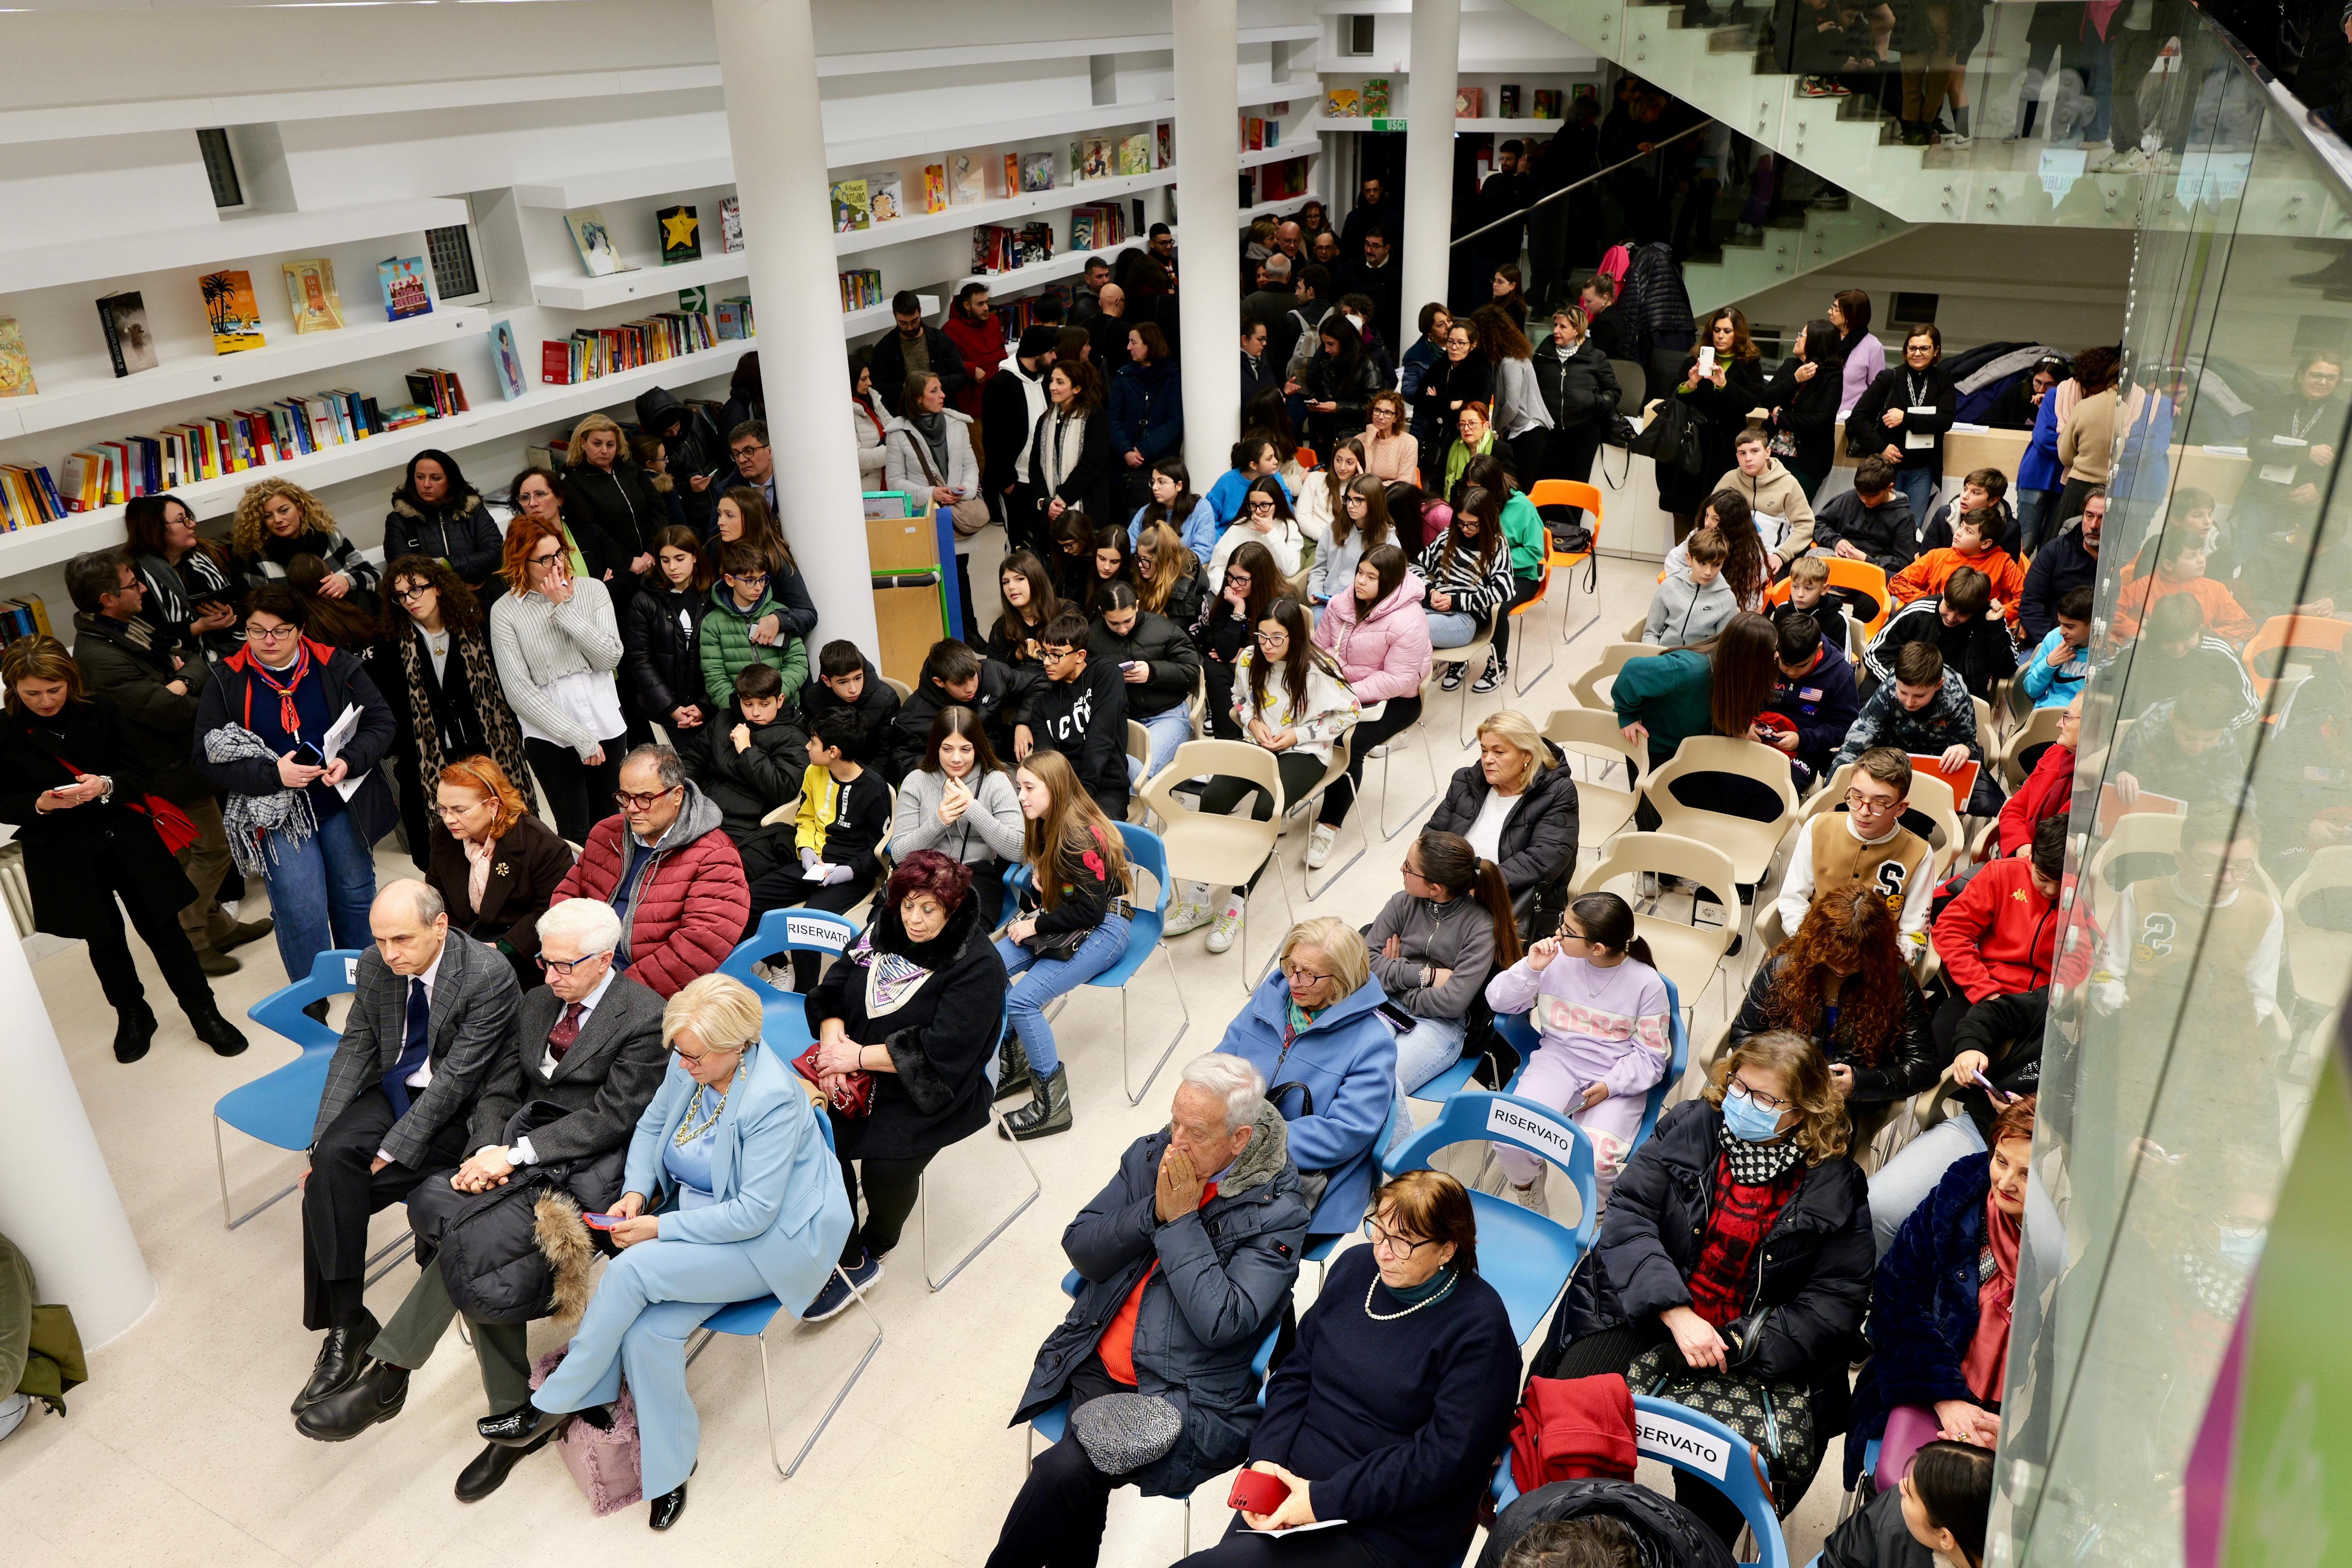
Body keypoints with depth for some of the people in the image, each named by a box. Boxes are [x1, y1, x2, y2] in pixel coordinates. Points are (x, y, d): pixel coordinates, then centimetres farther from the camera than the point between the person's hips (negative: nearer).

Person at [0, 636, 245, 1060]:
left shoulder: (99, 713, -6)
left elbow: (140, 775, -3)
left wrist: (107, 786, -23)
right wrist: (40, 805, -21)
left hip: (128, 840, 0)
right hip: (62, 855, 0)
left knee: (162, 926, 5)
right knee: (104, 937, 13)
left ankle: (204, 1012, 17)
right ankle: (132, 1015, 33)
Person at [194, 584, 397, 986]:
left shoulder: (337, 667, -3)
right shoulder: (225, 682, -5)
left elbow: (381, 722, -2)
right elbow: (209, 760, -7)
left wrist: (349, 762, -21)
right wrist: (274, 774, -22)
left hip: (343, 802, 2)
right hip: (277, 815, -2)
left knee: (356, 896, 15)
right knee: (302, 914, -4)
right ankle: (311, 998, 15)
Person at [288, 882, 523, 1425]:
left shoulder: (489, 976, -21)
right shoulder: (374, 965, -1)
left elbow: (456, 1078, -20)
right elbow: (354, 1049, 4)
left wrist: (391, 1150, -21)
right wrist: (324, 1143, -5)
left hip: (459, 1110, -5)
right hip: (395, 1091, 5)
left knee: (331, 1193, -21)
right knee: (334, 1162, -25)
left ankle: (347, 1324, -4)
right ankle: (344, 1321, -16)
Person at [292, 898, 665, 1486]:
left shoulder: (647, 1019, -10)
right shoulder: (536, 1002, 15)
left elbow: (610, 1118, -14)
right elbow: (497, 1091, 13)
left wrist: (515, 1154, -18)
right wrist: (489, 1153, -8)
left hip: (588, 1168, -6)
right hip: (522, 1149, 7)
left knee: (471, 1242, -27)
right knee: (476, 1258, -23)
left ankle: (388, 1375, -8)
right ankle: (513, 1420, -11)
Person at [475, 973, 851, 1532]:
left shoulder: (772, 1100, -26)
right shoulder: (688, 1068, -4)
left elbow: (754, 1213, -24)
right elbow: (650, 1127, 15)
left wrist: (661, 1228, -23)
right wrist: (637, 1191, -3)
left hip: (770, 1241, -7)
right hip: (697, 1218, 7)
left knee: (632, 1271, -25)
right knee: (647, 1334, -18)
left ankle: (553, 1405, -5)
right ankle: (669, 1470, 1)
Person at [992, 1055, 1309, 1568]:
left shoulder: (1277, 1212, -12)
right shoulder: (1150, 1155, 4)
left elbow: (1221, 1322, -19)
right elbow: (1080, 1249, 3)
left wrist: (1182, 1219, -18)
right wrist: (1155, 1211, -12)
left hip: (1190, 1399, -4)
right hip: (1097, 1366, 5)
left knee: (1062, 1472, -22)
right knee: (1081, 1485, -22)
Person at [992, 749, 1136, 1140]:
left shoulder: (1081, 836, -24)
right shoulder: (1046, 826, 3)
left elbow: (1090, 910, -23)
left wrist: (1036, 925, -15)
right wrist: (1038, 878, 0)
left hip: (1103, 929, -9)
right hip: (1065, 921, 9)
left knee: (1022, 1000, -22)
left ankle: (1053, 1105, -9)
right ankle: (1016, 1063, 11)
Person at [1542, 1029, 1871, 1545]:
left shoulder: (1835, 1184, -2)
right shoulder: (1687, 1126, 0)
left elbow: (1839, 1295, -5)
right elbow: (1627, 1215, -8)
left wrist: (1739, 1346, -18)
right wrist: (1678, 1315, -21)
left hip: (1752, 1349, -1)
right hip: (1643, 1308, 1)